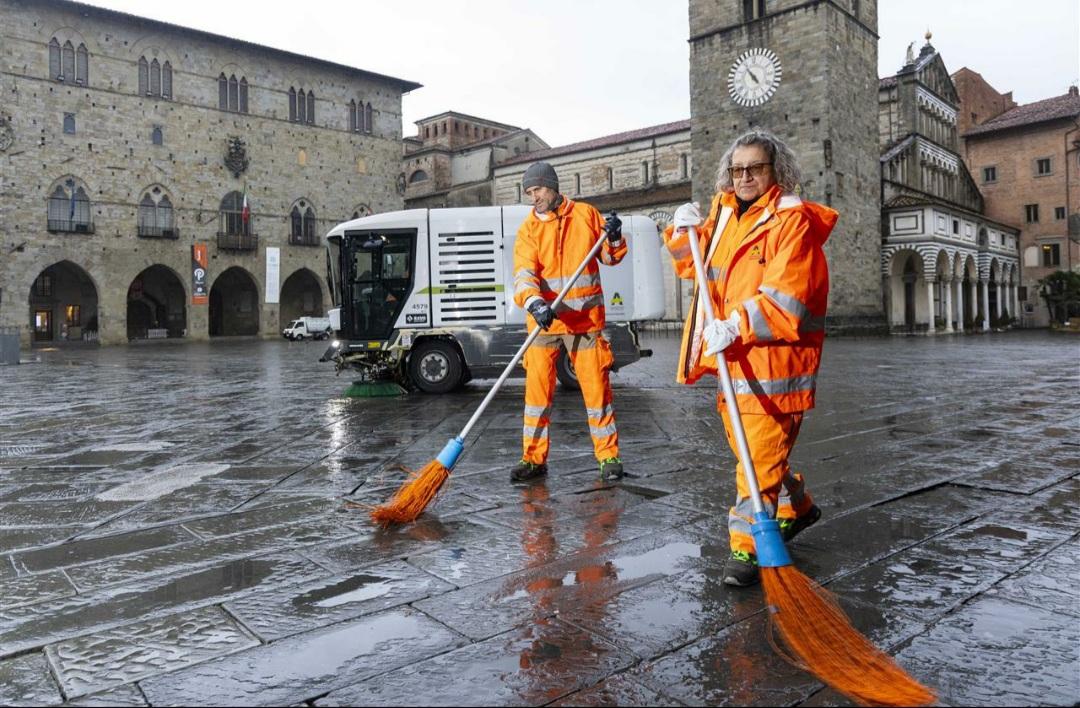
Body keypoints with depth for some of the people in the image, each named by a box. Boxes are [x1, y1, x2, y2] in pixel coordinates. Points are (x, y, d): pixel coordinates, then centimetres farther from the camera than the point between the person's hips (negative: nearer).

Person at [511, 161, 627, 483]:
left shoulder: (586, 214, 5)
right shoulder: (529, 228, 3)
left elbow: (610, 257, 13)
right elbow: (524, 274, -12)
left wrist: (613, 238, -9)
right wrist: (534, 302, -30)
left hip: (585, 318, -1)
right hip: (543, 319, 1)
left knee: (596, 386, 3)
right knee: (537, 387, 1)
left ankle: (608, 455, 15)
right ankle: (534, 458, 12)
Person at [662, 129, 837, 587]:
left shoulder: (793, 221, -9)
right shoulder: (725, 214, 14)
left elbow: (785, 297, -20)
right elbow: (695, 264, 23)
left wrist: (736, 325, -30)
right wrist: (685, 234, 4)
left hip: (773, 362, -8)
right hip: (734, 359, 8)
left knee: (760, 454, -7)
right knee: (745, 445, 19)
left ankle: (747, 548, 2)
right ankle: (796, 507, 40)